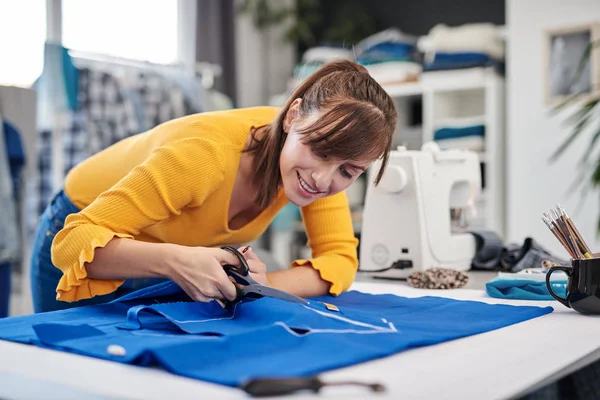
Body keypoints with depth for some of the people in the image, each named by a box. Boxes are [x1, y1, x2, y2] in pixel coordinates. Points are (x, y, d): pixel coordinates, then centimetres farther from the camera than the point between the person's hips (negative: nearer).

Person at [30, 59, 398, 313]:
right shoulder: (204, 154, -39)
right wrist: (174, 260, -56)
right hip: (94, 247, -4)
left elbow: (341, 259, -20)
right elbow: (73, 243, -38)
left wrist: (264, 284, -38)